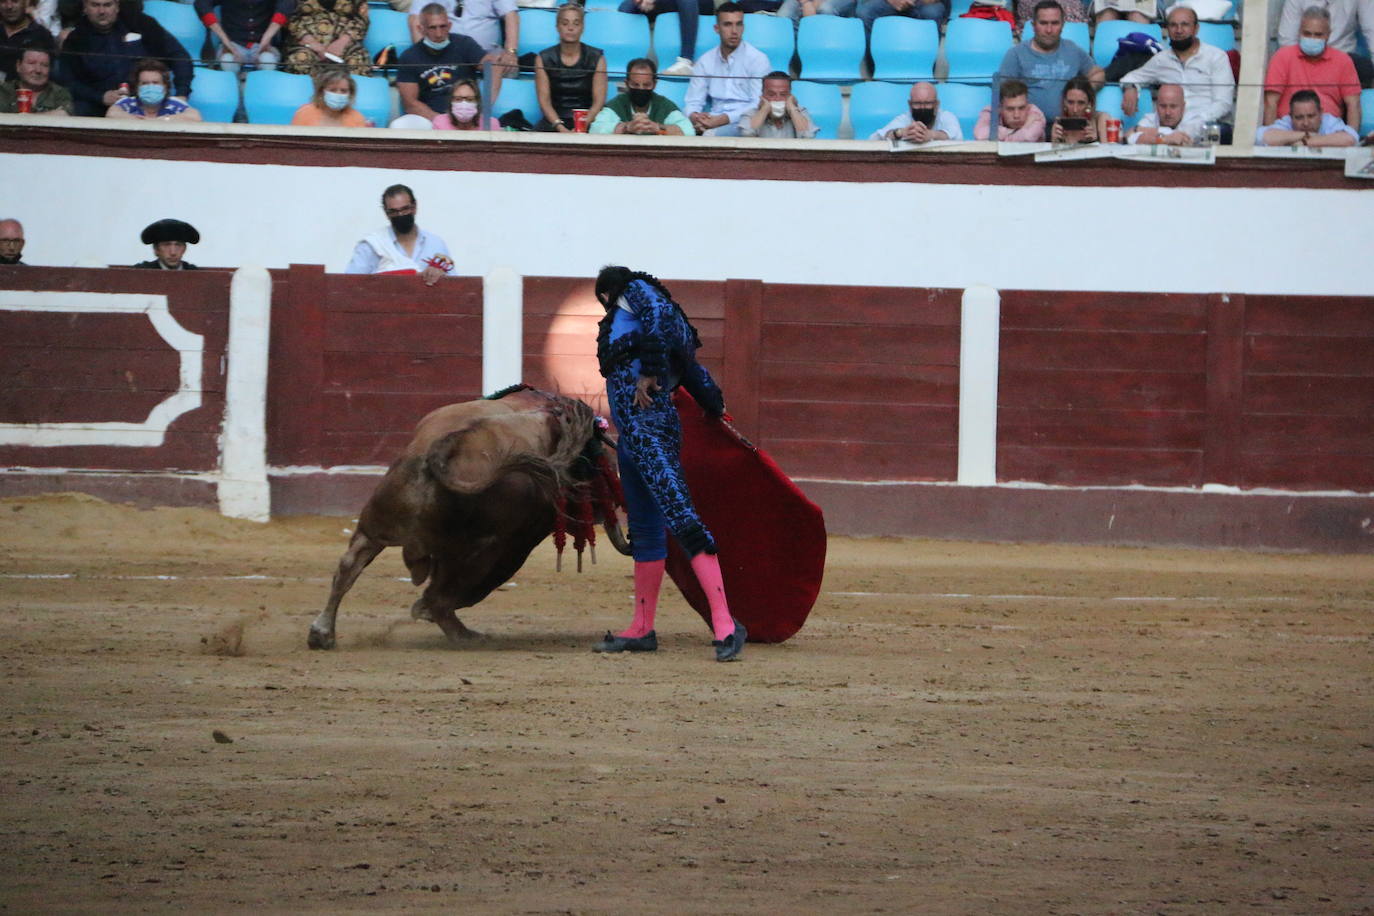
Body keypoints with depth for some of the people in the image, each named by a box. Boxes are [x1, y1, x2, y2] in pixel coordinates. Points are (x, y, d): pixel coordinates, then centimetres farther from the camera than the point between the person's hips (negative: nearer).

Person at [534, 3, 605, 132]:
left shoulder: (596, 58, 5)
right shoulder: (544, 59, 6)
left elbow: (599, 101, -1)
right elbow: (544, 101, 0)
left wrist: (582, 127, -18)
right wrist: (561, 128, -17)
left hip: (587, 124, 0)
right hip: (553, 124, 0)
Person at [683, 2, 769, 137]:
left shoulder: (757, 59, -1)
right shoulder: (705, 61, 13)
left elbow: (758, 105, -10)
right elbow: (694, 102, 13)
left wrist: (722, 119, -23)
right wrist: (694, 117, -13)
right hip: (714, 121, 4)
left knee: (711, 135, -36)